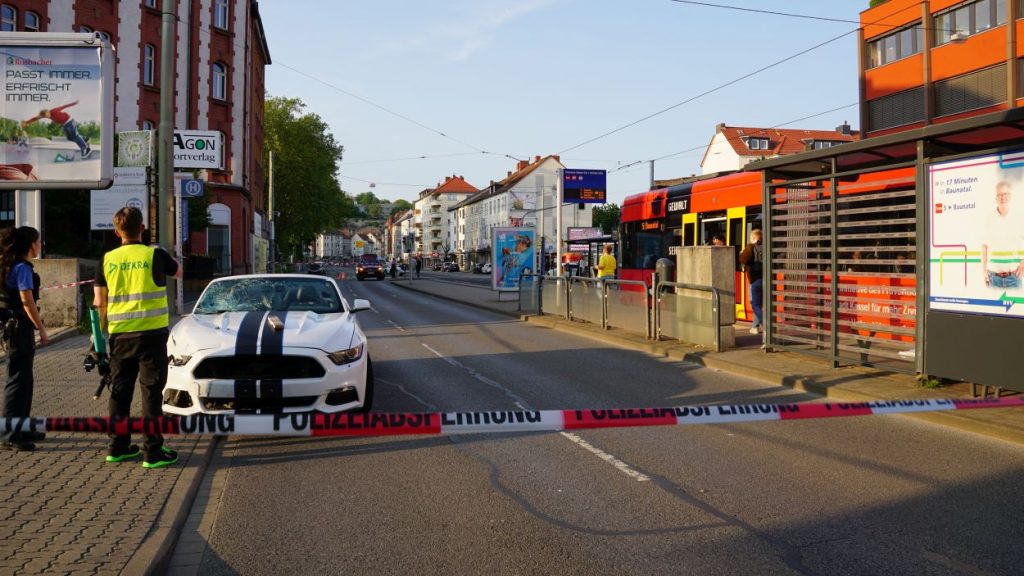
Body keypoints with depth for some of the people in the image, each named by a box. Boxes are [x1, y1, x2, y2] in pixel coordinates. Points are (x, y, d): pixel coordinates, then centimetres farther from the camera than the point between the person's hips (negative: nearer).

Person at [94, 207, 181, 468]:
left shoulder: (108, 259, 3)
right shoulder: (154, 255, -7)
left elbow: (100, 302, 7)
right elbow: (178, 272, 13)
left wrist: (104, 329, 19)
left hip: (120, 335, 4)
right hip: (151, 333, -4)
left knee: (120, 391, 14)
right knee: (151, 392, -1)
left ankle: (118, 446, 22)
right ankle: (153, 451, 0)